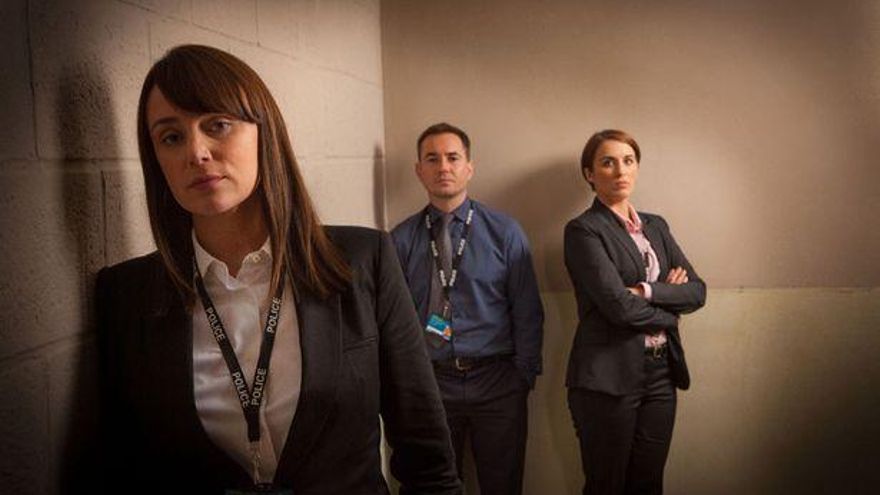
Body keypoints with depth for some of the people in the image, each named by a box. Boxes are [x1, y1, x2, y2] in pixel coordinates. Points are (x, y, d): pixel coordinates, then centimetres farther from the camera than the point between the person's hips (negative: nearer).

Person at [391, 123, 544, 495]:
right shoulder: (402, 239, -1)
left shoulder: (505, 231, -2)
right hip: (429, 383, 0)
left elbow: (527, 311, -1)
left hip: (497, 383, 0)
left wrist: (525, 376, -2)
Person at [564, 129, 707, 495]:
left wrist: (648, 291, -13)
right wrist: (669, 309, -2)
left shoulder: (656, 226, 13)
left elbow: (696, 290, 3)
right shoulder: (583, 230, -8)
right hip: (608, 377, -6)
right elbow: (619, 305, -18)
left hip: (661, 372, 6)